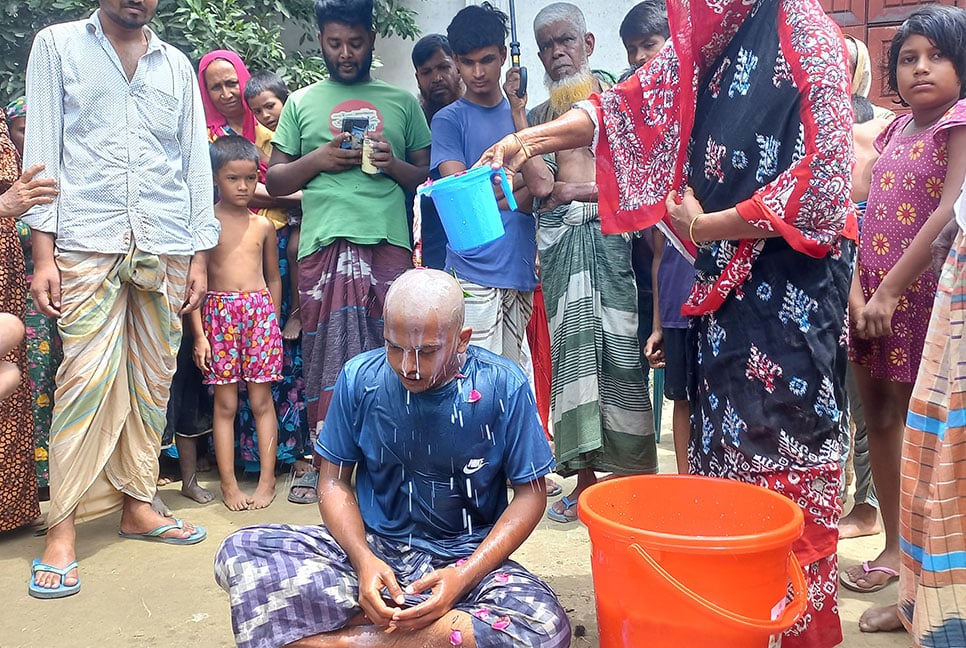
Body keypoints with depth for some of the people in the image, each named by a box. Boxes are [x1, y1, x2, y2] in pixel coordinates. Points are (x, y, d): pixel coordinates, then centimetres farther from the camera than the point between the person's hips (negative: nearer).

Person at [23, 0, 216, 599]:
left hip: (167, 248, 3)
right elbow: (42, 150, 3)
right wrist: (43, 254, -6)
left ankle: (137, 504, 15)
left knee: (153, 379, 4)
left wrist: (199, 256, 6)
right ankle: (63, 528, -2)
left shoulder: (177, 65, 17)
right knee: (86, 380, -9)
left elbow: (196, 161, 14)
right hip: (88, 244, -3)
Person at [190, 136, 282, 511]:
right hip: (219, 313, -2)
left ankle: (267, 480, 11)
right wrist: (199, 333, -6)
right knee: (225, 404, 3)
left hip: (261, 312, 2)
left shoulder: (263, 225, 8)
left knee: (261, 400, 4)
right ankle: (229, 484, 10)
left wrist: (274, 322, 12)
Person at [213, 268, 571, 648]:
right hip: (371, 545, 2)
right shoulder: (360, 378, -6)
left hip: (466, 556, -1)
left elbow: (530, 493, -5)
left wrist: (464, 576, -18)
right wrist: (364, 560, -17)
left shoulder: (503, 388, -11)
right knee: (239, 552, -21)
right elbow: (334, 481, 2)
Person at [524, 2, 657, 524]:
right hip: (560, 238, 3)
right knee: (572, 344, 0)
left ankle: (631, 472, 3)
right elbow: (534, 188, 10)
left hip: (612, 230, -3)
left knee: (619, 344, -6)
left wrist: (579, 190, -7)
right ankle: (585, 477, 6)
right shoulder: (539, 114, 20)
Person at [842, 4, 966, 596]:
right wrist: (859, 288, -2)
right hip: (876, 295, 7)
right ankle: (897, 545, 26)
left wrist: (890, 291, -19)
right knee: (882, 418, 12)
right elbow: (872, 215, 10)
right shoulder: (896, 130, 14)